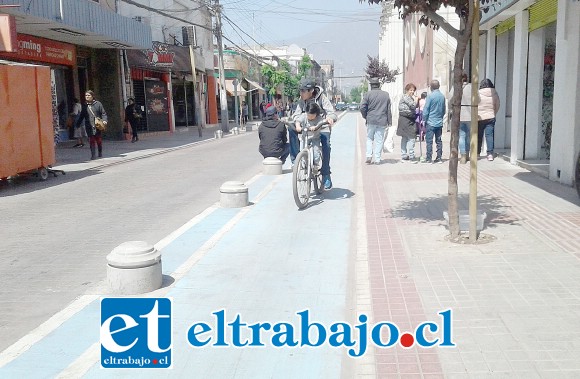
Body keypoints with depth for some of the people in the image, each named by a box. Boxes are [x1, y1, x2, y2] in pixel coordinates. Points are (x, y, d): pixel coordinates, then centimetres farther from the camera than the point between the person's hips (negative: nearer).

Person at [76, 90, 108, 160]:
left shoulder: (98, 104, 1)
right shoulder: (84, 106, 11)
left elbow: (103, 113, 1)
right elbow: (81, 116, 18)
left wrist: (104, 120, -14)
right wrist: (78, 124, 17)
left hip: (98, 126, -2)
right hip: (89, 127, 2)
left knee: (99, 140, 7)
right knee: (91, 141, -4)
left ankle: (100, 153, 27)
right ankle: (93, 155, -3)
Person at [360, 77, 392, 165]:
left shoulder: (368, 94, -4)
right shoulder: (386, 94, 4)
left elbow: (362, 107, -7)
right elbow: (389, 109, 7)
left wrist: (365, 116, 10)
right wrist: (389, 122, 11)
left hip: (371, 120, -1)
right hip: (382, 121, 1)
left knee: (369, 138, 13)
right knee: (379, 140, 6)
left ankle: (369, 156, -1)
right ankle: (377, 159, 7)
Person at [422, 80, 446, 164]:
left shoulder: (430, 96, -12)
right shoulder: (442, 96, 5)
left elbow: (426, 110, -11)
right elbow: (444, 110, 14)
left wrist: (424, 119, -2)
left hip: (431, 122, -6)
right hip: (439, 122, 6)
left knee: (429, 141, -2)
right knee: (438, 140, 10)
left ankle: (428, 159, -1)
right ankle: (439, 158, 13)